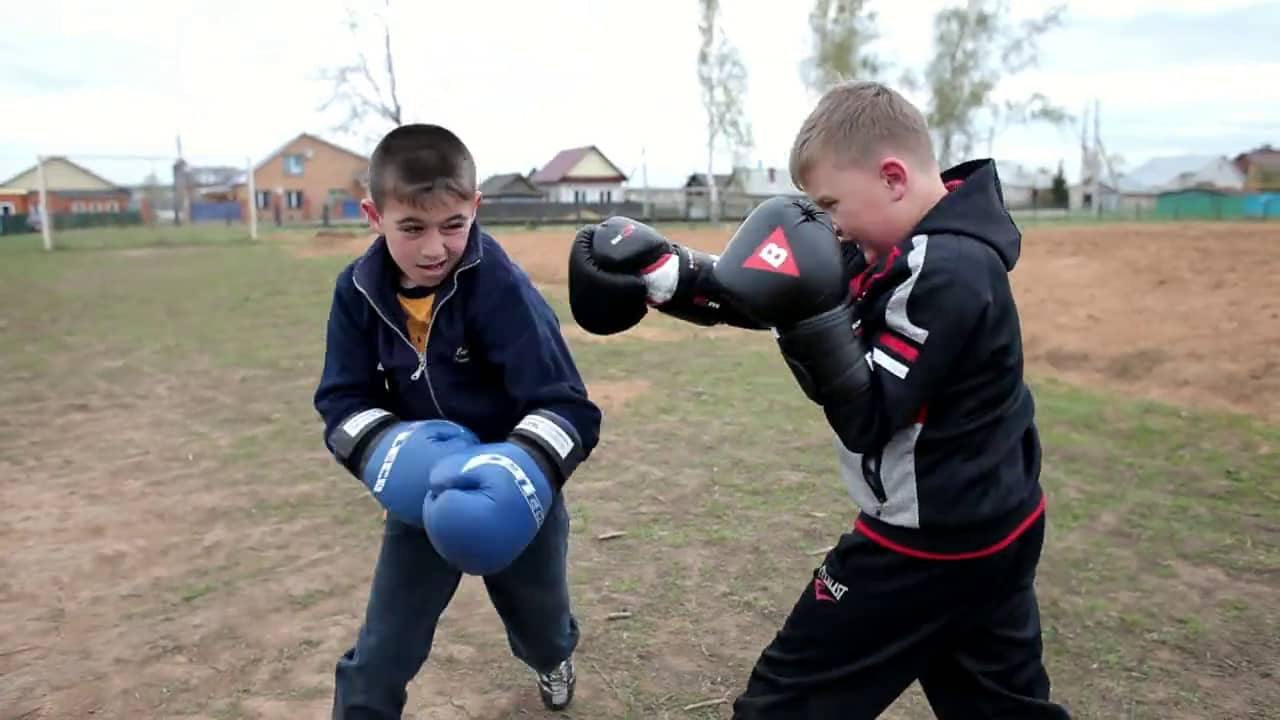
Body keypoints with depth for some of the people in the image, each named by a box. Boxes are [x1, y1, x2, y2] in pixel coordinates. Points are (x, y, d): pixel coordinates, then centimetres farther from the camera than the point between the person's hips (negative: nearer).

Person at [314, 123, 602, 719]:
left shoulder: (500, 286, -26)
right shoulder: (358, 291, -12)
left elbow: (567, 405, -28)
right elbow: (343, 401, -6)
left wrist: (526, 468, -46)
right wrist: (385, 449, -27)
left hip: (508, 497, -1)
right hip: (422, 494, 2)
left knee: (540, 620, 25)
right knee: (382, 653, 2)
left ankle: (553, 660, 62)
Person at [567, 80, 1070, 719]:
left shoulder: (947, 273, -25)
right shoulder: (922, 248, 4)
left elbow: (866, 420, -24)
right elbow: (769, 295, 3)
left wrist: (812, 318, -32)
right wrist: (668, 278, -4)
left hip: (927, 540, -10)